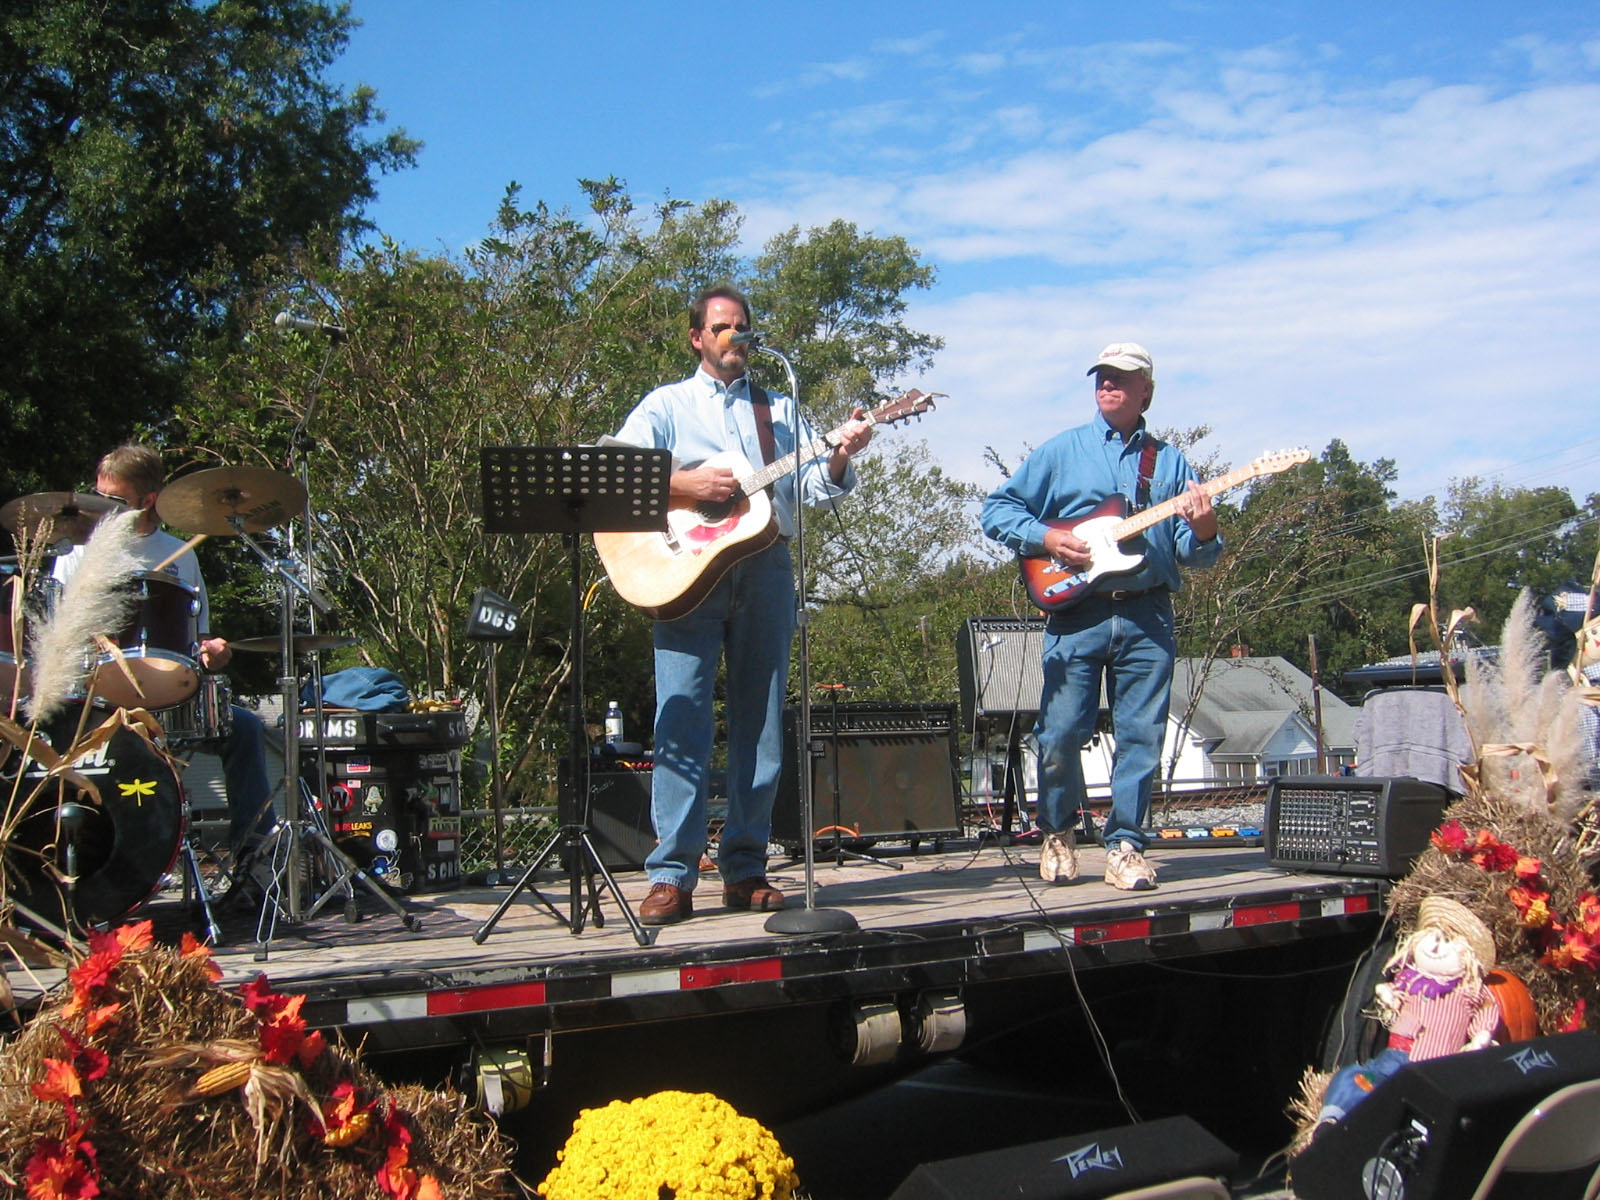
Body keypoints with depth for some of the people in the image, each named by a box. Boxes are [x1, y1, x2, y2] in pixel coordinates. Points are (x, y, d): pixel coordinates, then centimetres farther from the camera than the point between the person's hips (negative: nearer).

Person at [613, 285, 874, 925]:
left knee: (760, 724, 3)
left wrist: (839, 458, -11)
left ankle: (744, 870, 9)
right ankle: (672, 876, -6)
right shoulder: (667, 404, 12)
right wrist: (682, 484, -15)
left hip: (765, 569, 3)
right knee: (681, 722, -8)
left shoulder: (779, 409, 19)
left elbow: (814, 489, 9)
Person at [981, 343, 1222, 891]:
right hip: (1077, 613, -1)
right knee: (1061, 734, -2)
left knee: (1141, 737, 1)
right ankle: (1057, 834, 19)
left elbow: (1190, 553, 9)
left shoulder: (1169, 460, 14)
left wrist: (1203, 532, -14)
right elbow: (997, 509, 8)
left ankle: (1124, 846, 10)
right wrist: (1044, 537, -8)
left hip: (1147, 618, 2)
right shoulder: (1061, 450, 10)